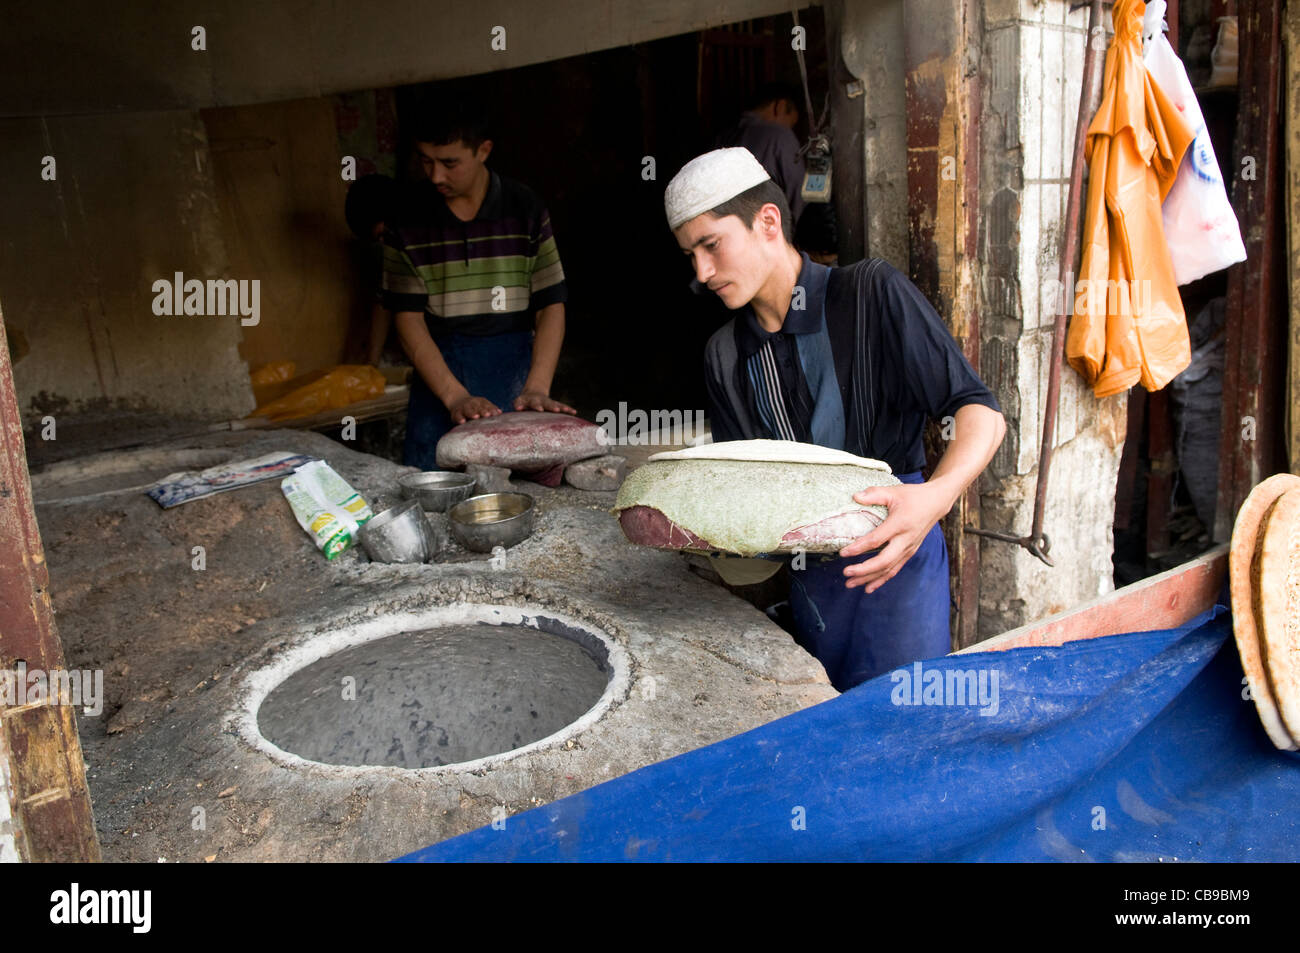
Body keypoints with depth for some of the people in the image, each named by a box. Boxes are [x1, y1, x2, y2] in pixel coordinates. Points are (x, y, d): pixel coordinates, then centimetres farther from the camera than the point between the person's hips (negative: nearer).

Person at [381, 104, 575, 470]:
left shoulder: (524, 207, 3)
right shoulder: (407, 216, 2)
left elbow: (551, 305, 0)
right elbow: (408, 316, -3)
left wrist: (536, 388, -14)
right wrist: (455, 396, -16)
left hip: (515, 362, 0)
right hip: (437, 368, 1)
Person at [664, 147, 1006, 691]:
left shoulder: (869, 294, -10)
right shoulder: (724, 355, 6)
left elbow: (981, 412, -15)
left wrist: (936, 496, -33)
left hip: (894, 562, -5)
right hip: (808, 577, 5)